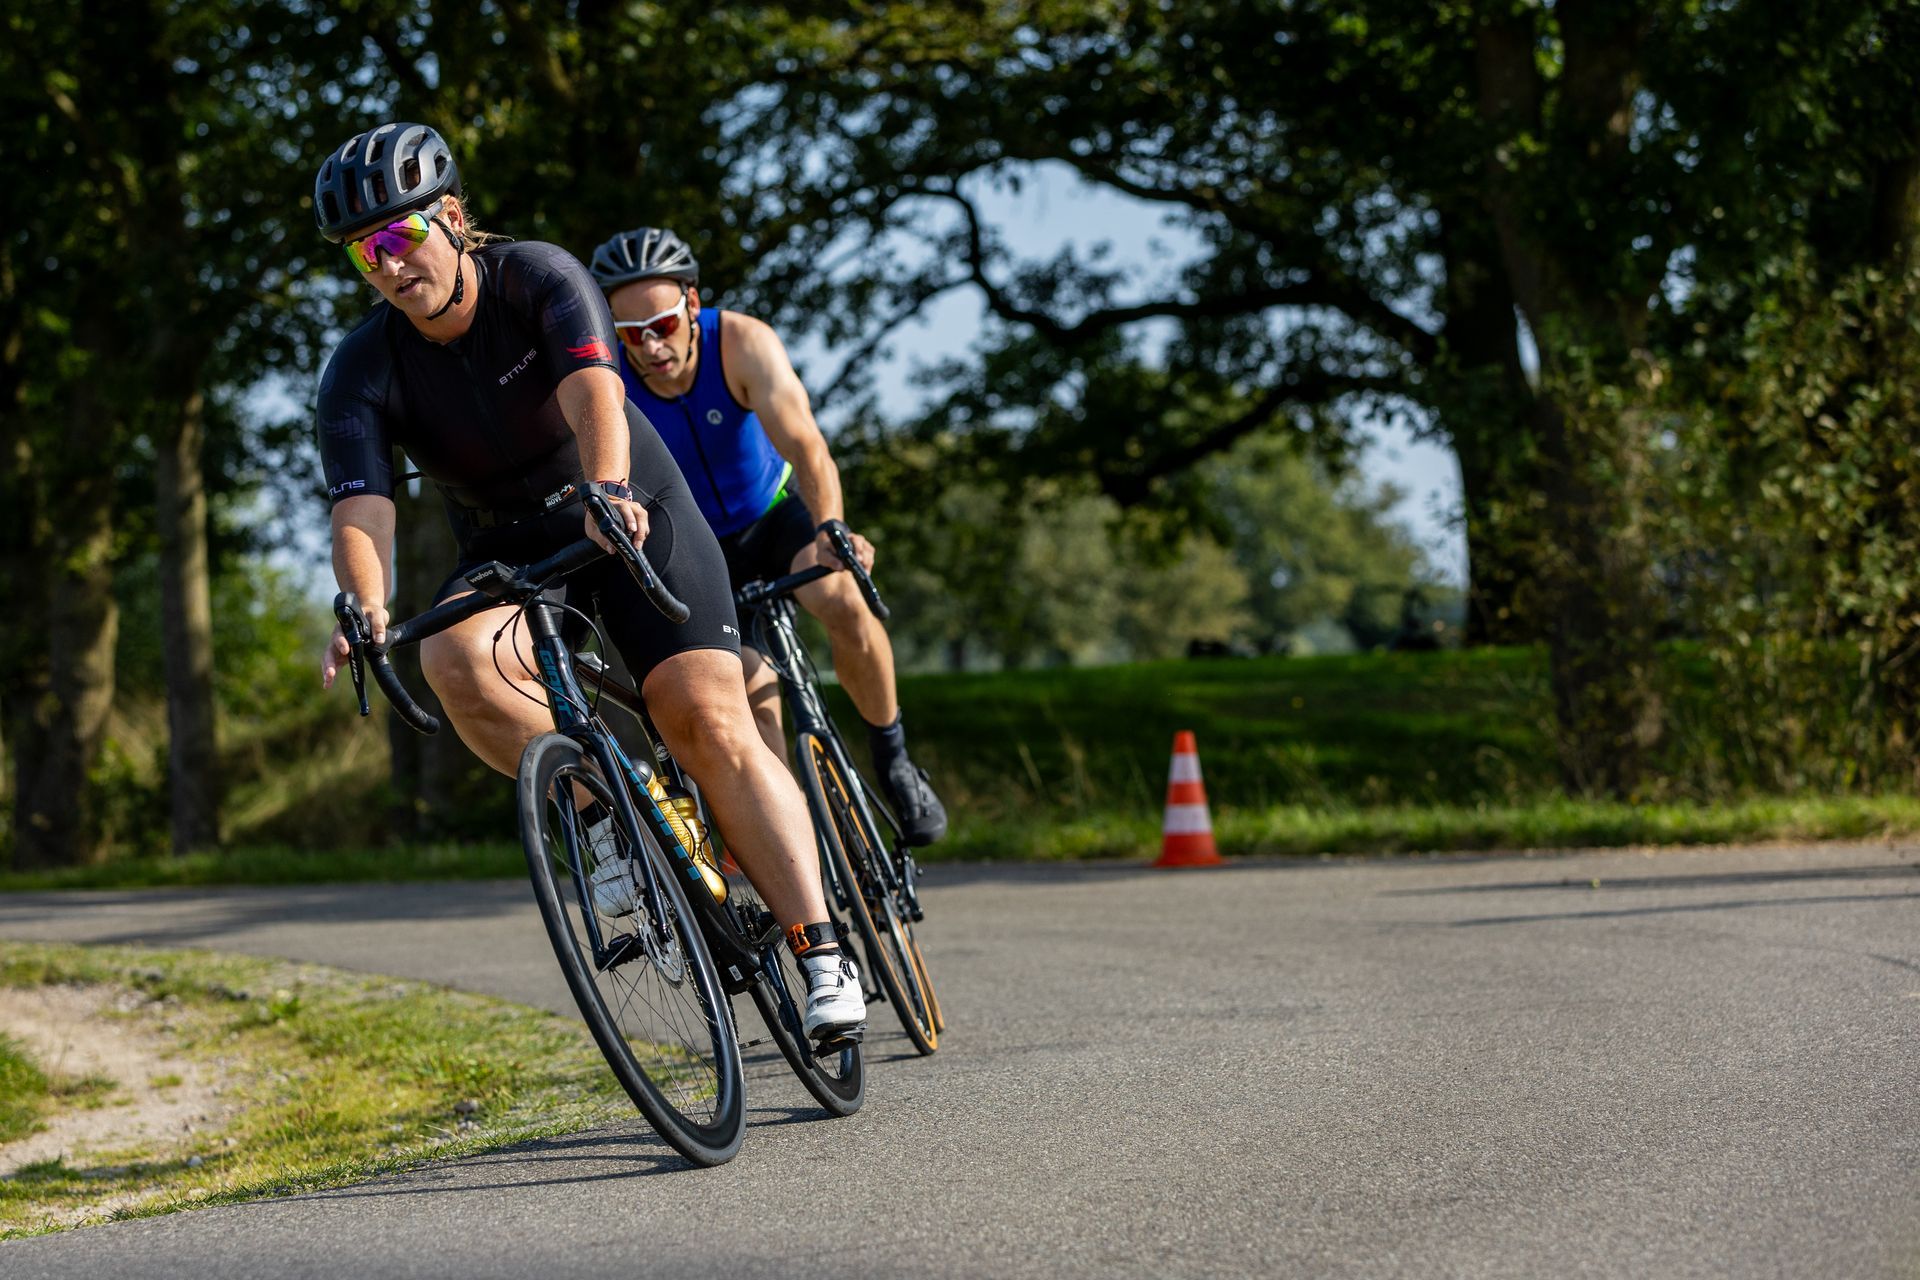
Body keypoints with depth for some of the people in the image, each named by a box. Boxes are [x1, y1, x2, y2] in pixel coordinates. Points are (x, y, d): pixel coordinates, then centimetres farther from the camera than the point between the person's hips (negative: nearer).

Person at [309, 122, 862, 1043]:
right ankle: (606, 812, -14)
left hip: (636, 515, -2)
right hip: (507, 552, 2)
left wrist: (609, 492, -57)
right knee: (456, 659, -32)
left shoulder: (539, 279, -19)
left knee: (709, 720, -19)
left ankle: (822, 956, -20)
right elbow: (361, 508, -26)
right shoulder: (360, 373, -13)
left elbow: (592, 390, -37)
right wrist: (365, 609, -48)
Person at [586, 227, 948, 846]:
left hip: (777, 510, 0)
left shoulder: (741, 342, -27)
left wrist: (831, 528, -57)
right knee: (754, 702, -17)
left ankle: (892, 755, -8)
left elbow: (804, 442, -39)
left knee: (841, 599, -30)